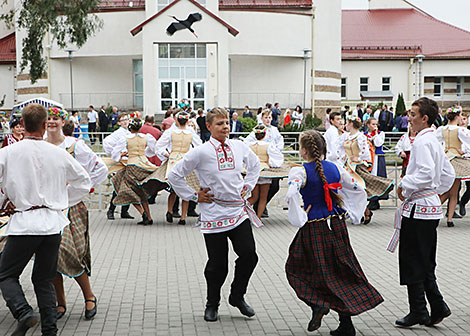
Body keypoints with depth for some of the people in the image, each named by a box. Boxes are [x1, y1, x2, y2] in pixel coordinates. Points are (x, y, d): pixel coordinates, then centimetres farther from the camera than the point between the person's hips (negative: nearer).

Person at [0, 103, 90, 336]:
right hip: (53, 223, 3)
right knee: (44, 279, 14)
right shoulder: (59, 154, 3)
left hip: (23, 223, -3)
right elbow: (84, 181, 13)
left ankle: (23, 312, -12)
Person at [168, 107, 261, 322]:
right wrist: (194, 196, -1)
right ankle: (212, 304, 25)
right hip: (214, 214, -4)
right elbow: (175, 175, -1)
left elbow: (255, 165, 27)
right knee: (217, 264, 2)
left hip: (239, 211, 4)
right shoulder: (201, 152, -8)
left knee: (249, 256, -3)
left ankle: (237, 296, 22)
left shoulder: (239, 147, 5)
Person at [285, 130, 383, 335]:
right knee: (340, 272, 13)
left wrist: (300, 218, -16)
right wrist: (352, 215, 18)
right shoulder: (335, 168, 4)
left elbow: (291, 195, -29)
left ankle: (318, 304, -6)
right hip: (337, 225, 5)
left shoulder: (300, 172, -11)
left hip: (314, 228, -5)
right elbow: (359, 191, 12)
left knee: (298, 268, 15)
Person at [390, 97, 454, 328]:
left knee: (412, 263, 0)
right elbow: (448, 175, 20)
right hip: (431, 207, 10)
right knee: (425, 263, 15)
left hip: (418, 209, -10)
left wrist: (404, 184, -14)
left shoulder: (422, 141, -15)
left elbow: (426, 174, -27)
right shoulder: (434, 141, 15)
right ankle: (437, 307, 16)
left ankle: (418, 312, 7)